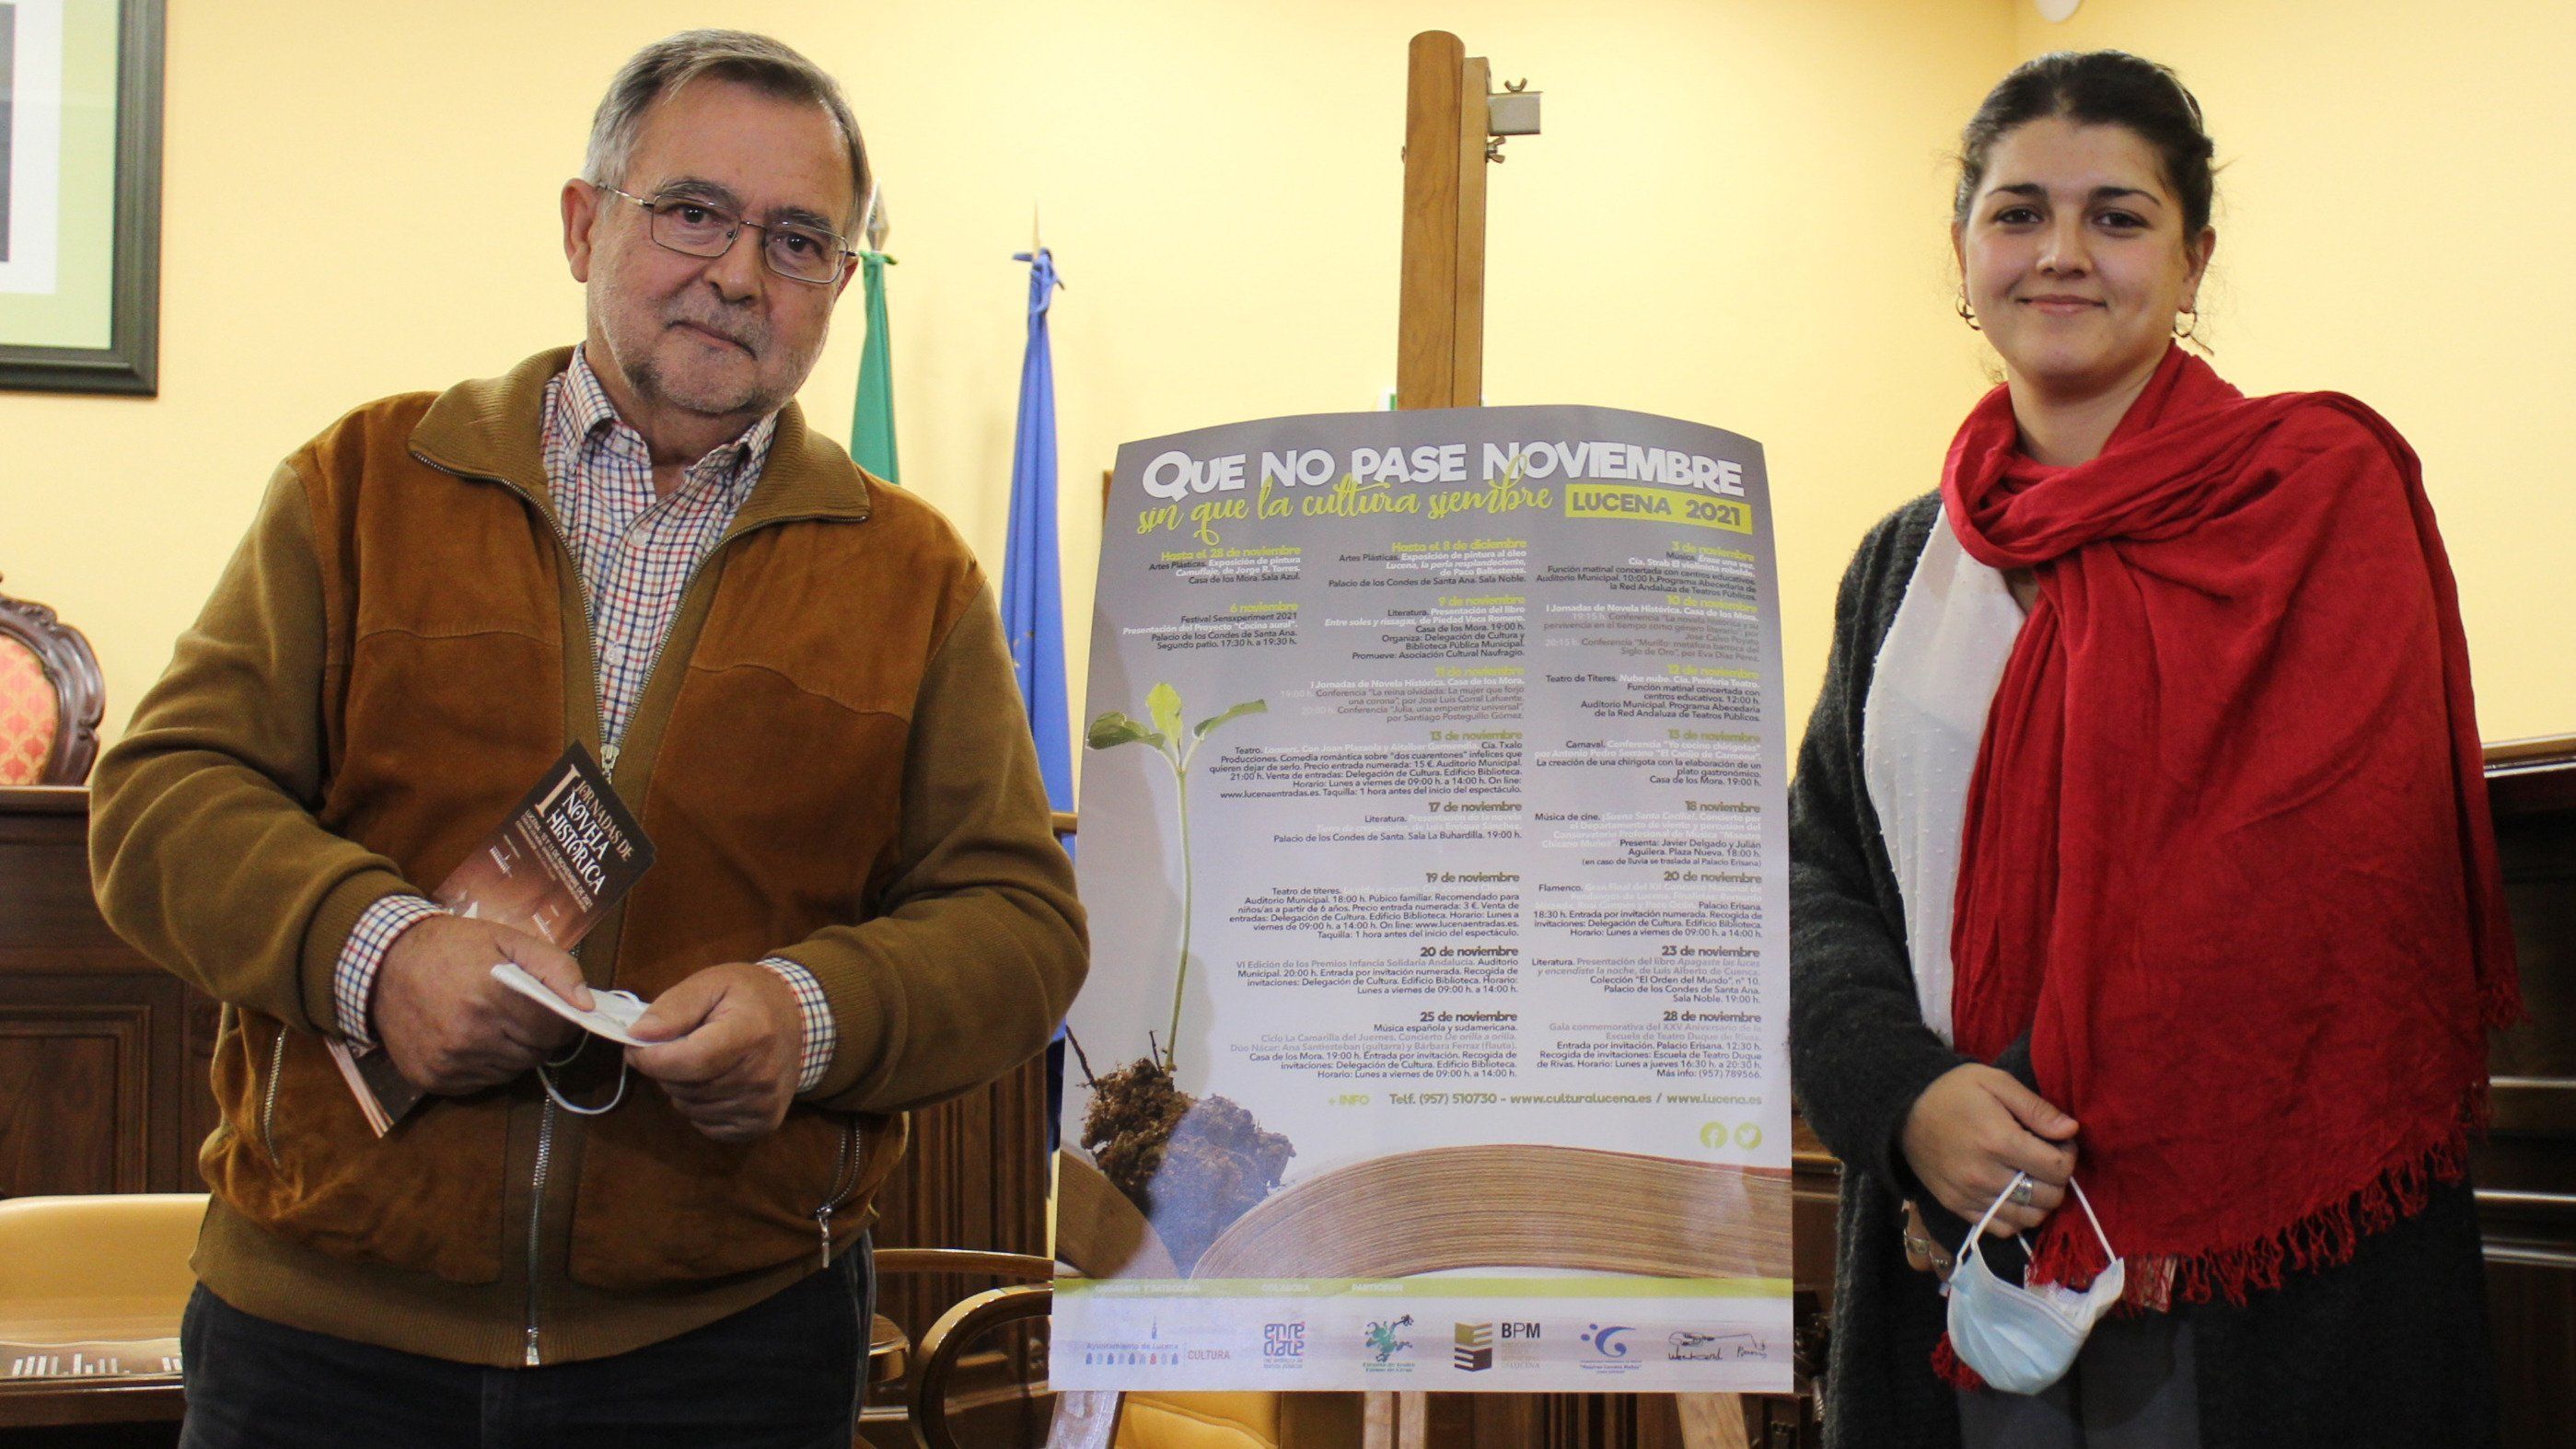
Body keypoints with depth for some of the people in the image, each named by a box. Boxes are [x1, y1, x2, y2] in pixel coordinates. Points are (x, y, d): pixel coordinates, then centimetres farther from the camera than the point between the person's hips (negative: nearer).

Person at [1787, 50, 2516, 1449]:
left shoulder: (2322, 494, -1)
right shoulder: (1902, 562, 13)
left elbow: (2330, 872, -12)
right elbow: (1816, 863, 7)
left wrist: (2056, 1126, -17)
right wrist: (1907, 1097, -13)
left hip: (2246, 1258, -4)